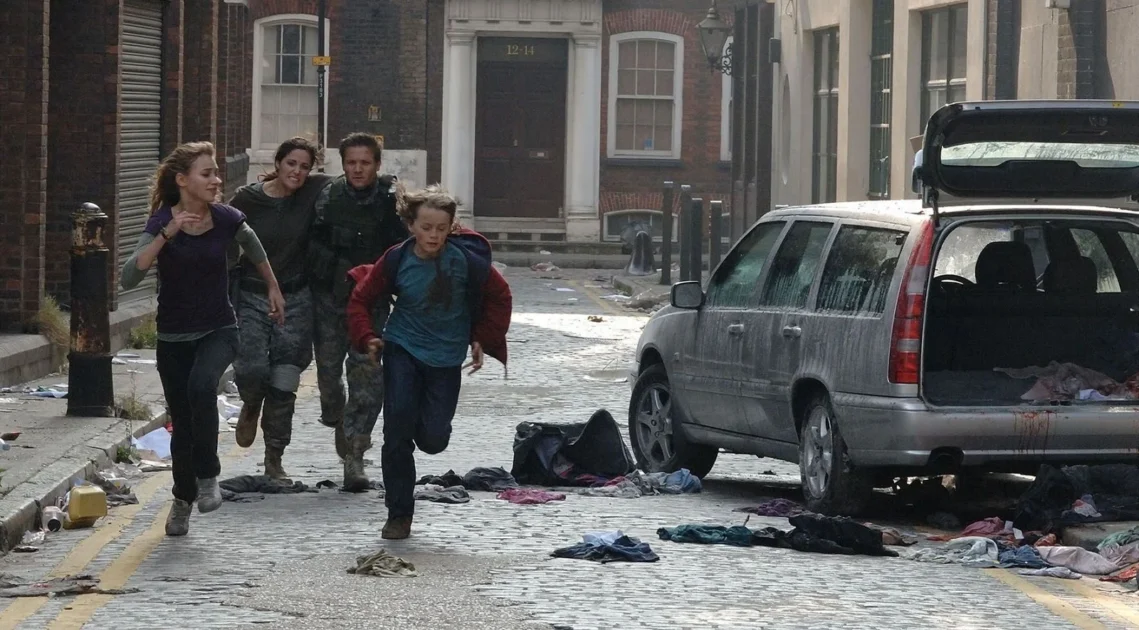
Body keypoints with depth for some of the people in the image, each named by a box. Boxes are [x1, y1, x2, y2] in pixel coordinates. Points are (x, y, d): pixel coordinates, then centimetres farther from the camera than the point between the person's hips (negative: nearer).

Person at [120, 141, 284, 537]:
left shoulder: (226, 219, -9)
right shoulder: (162, 222, -14)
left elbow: (253, 247, 15)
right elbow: (129, 279, -27)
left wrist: (273, 289, 24)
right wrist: (167, 235, -33)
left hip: (219, 330, 0)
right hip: (174, 337, 0)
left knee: (201, 385, -32)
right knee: (183, 425, 5)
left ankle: (207, 477, -14)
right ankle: (183, 500, 31)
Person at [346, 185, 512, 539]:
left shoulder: (466, 260, -13)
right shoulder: (397, 261, -10)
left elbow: (499, 298, 4)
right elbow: (361, 300, 3)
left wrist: (481, 340, 4)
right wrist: (368, 338, -10)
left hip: (446, 358, 0)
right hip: (403, 350, 0)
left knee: (433, 439, -6)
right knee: (397, 432, -12)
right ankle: (399, 514, 0)